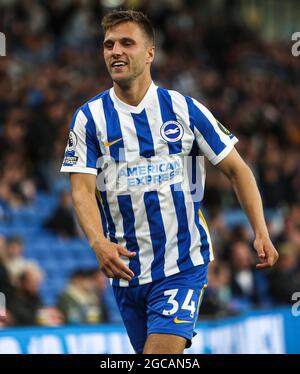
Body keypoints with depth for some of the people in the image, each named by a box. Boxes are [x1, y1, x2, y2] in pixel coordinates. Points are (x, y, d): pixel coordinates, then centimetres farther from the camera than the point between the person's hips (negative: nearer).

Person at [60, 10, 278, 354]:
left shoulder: (184, 109, -1)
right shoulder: (89, 118, 0)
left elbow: (236, 168, 5)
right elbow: (82, 189, -9)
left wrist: (260, 232, -6)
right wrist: (99, 243, -28)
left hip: (183, 265, -2)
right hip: (125, 270, 2)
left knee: (161, 353, -19)